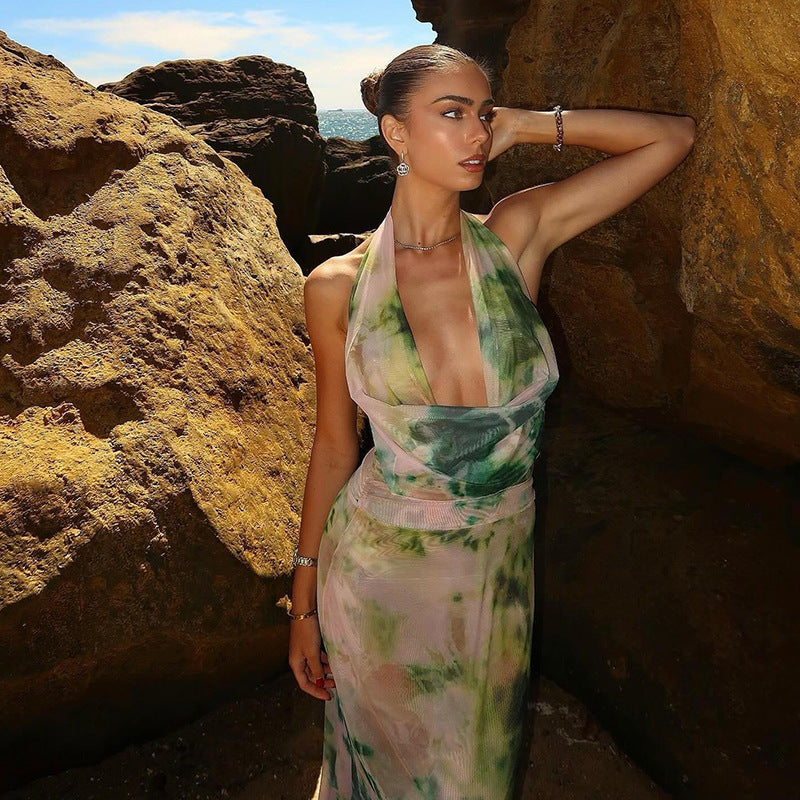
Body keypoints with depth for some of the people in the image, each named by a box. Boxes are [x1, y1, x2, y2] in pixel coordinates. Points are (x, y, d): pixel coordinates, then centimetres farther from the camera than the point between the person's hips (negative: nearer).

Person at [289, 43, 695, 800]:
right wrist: (304, 600, 3)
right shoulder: (338, 286, -10)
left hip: (496, 577, 2)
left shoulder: (516, 236, -7)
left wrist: (531, 126, -8)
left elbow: (672, 136, -4)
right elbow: (334, 445, -2)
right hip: (378, 572, -1)